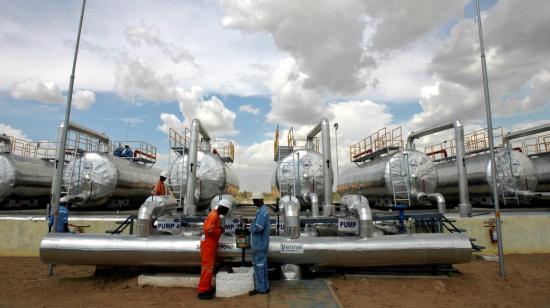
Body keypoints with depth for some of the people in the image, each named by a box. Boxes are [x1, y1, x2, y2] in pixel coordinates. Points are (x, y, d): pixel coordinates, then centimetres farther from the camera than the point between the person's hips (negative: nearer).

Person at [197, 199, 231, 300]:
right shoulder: (213, 215, -19)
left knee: (209, 266, 16)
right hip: (208, 244, -10)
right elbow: (208, 229, -28)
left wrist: (219, 229, 2)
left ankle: (207, 288, 25)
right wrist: (220, 230, -17)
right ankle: (203, 291, -3)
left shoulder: (215, 215, 13)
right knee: (207, 267, -7)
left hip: (211, 244, 10)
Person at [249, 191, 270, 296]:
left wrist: (251, 227, -9)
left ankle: (260, 288, 10)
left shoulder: (261, 211, -21)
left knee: (258, 265, 0)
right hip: (263, 243, 10)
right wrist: (253, 226, 6)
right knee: (262, 265, 16)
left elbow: (258, 227, -28)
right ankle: (265, 287, 24)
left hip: (259, 244, -10)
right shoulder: (265, 209, 10)